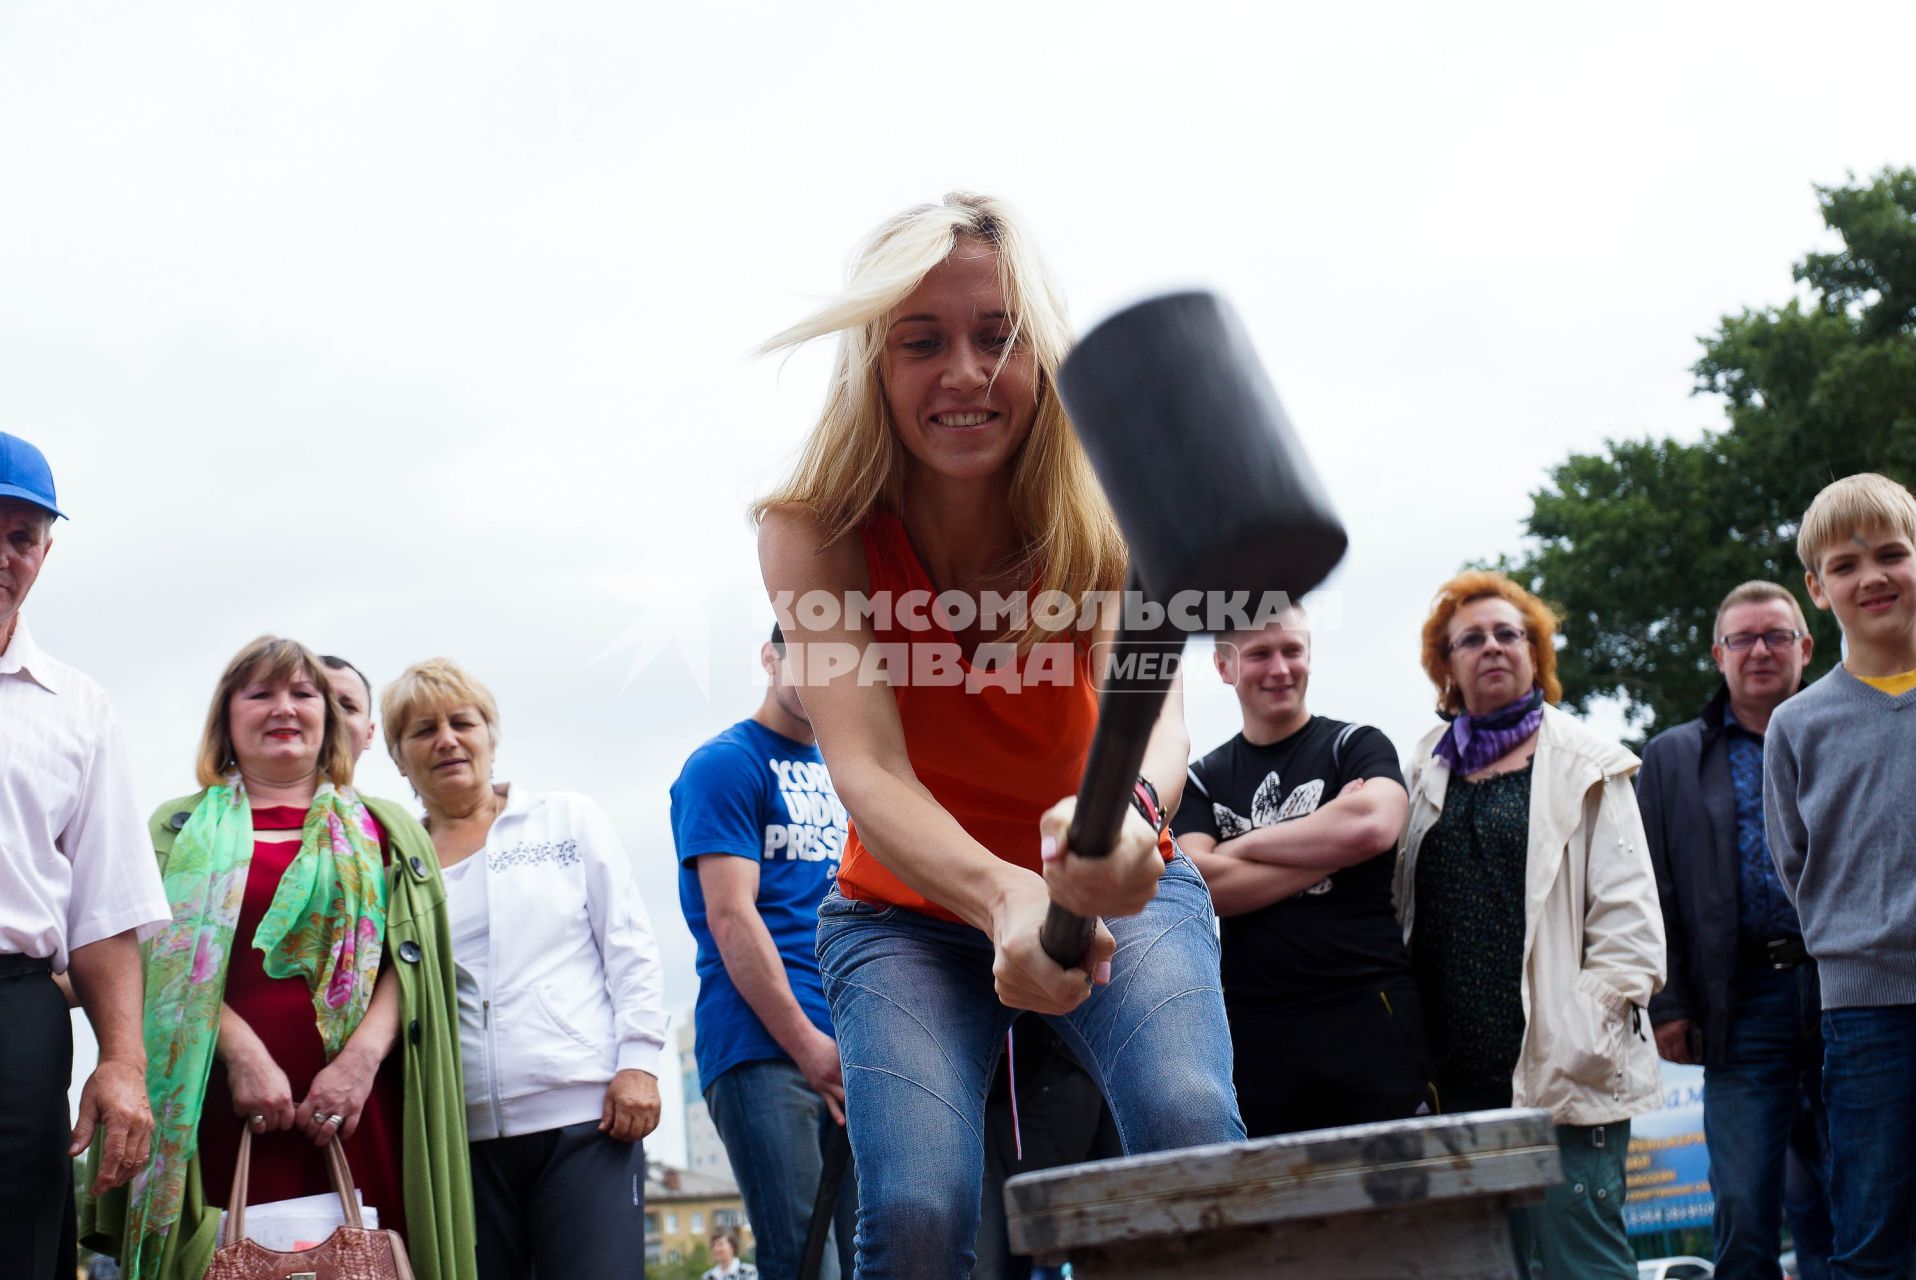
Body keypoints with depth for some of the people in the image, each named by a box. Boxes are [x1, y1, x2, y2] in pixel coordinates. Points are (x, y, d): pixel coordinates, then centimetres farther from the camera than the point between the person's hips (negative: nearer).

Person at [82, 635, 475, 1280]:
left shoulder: (383, 830, 18)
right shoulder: (180, 831, 17)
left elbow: (413, 964, 7)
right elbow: (170, 966, 3)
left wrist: (362, 1056, -10)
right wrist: (243, 1052, -12)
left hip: (357, 1107, 1)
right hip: (222, 1109, 0)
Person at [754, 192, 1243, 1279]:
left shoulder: (1105, 515, -20)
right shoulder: (814, 535, -20)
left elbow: (1153, 696, -39)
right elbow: (867, 772, -32)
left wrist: (1126, 813, -64)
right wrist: (1003, 899, -54)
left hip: (1119, 888, 0)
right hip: (913, 910, 0)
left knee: (1195, 1137, -29)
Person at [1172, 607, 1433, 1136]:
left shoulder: (1356, 745, 6)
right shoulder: (1204, 779, 12)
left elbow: (1375, 825, -16)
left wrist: (1242, 845, -6)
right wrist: (1330, 852, -9)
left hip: (1367, 1018, -2)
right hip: (1255, 1031, 2)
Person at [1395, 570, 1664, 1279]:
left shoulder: (1585, 766, 4)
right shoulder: (1427, 770, 16)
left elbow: (1626, 908, -1)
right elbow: (1401, 909, 15)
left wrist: (1592, 1022, -11)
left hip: (1555, 1063, -4)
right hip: (1455, 1073, 4)